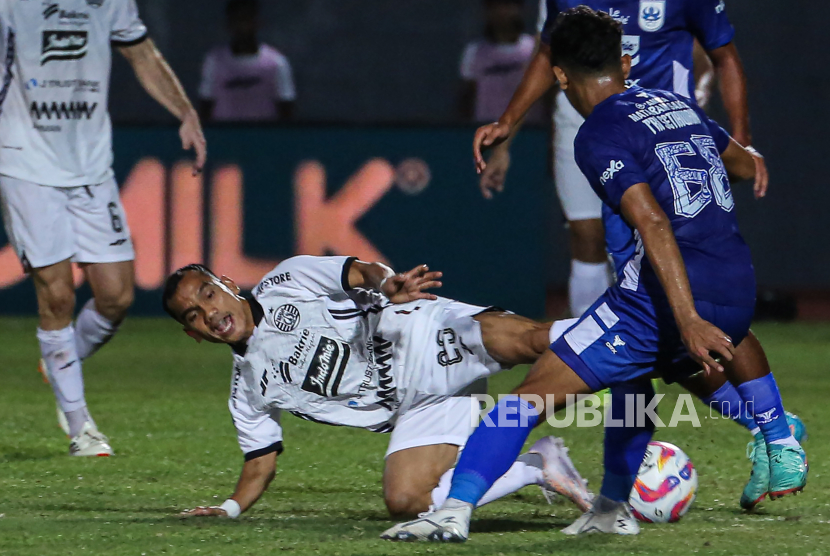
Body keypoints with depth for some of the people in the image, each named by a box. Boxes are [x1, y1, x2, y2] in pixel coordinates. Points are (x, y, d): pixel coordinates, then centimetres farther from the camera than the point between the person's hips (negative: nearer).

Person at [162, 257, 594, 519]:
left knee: (533, 342, -31)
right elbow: (261, 460, 21)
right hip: (418, 409, 5)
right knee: (403, 502, -19)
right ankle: (537, 468, -9)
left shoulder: (284, 284, 1)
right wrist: (230, 508, 4)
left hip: (433, 337, -5)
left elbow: (359, 272, -10)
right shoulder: (249, 391, 14)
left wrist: (387, 283, -33)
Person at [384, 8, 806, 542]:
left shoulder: (599, 135, -4)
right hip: (739, 292, 7)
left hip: (665, 295, -6)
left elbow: (654, 223, -18)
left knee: (534, 394, -4)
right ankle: (784, 452, 50)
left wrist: (688, 321, -25)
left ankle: (454, 511, -15)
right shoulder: (678, 105, 17)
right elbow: (747, 165, 34)